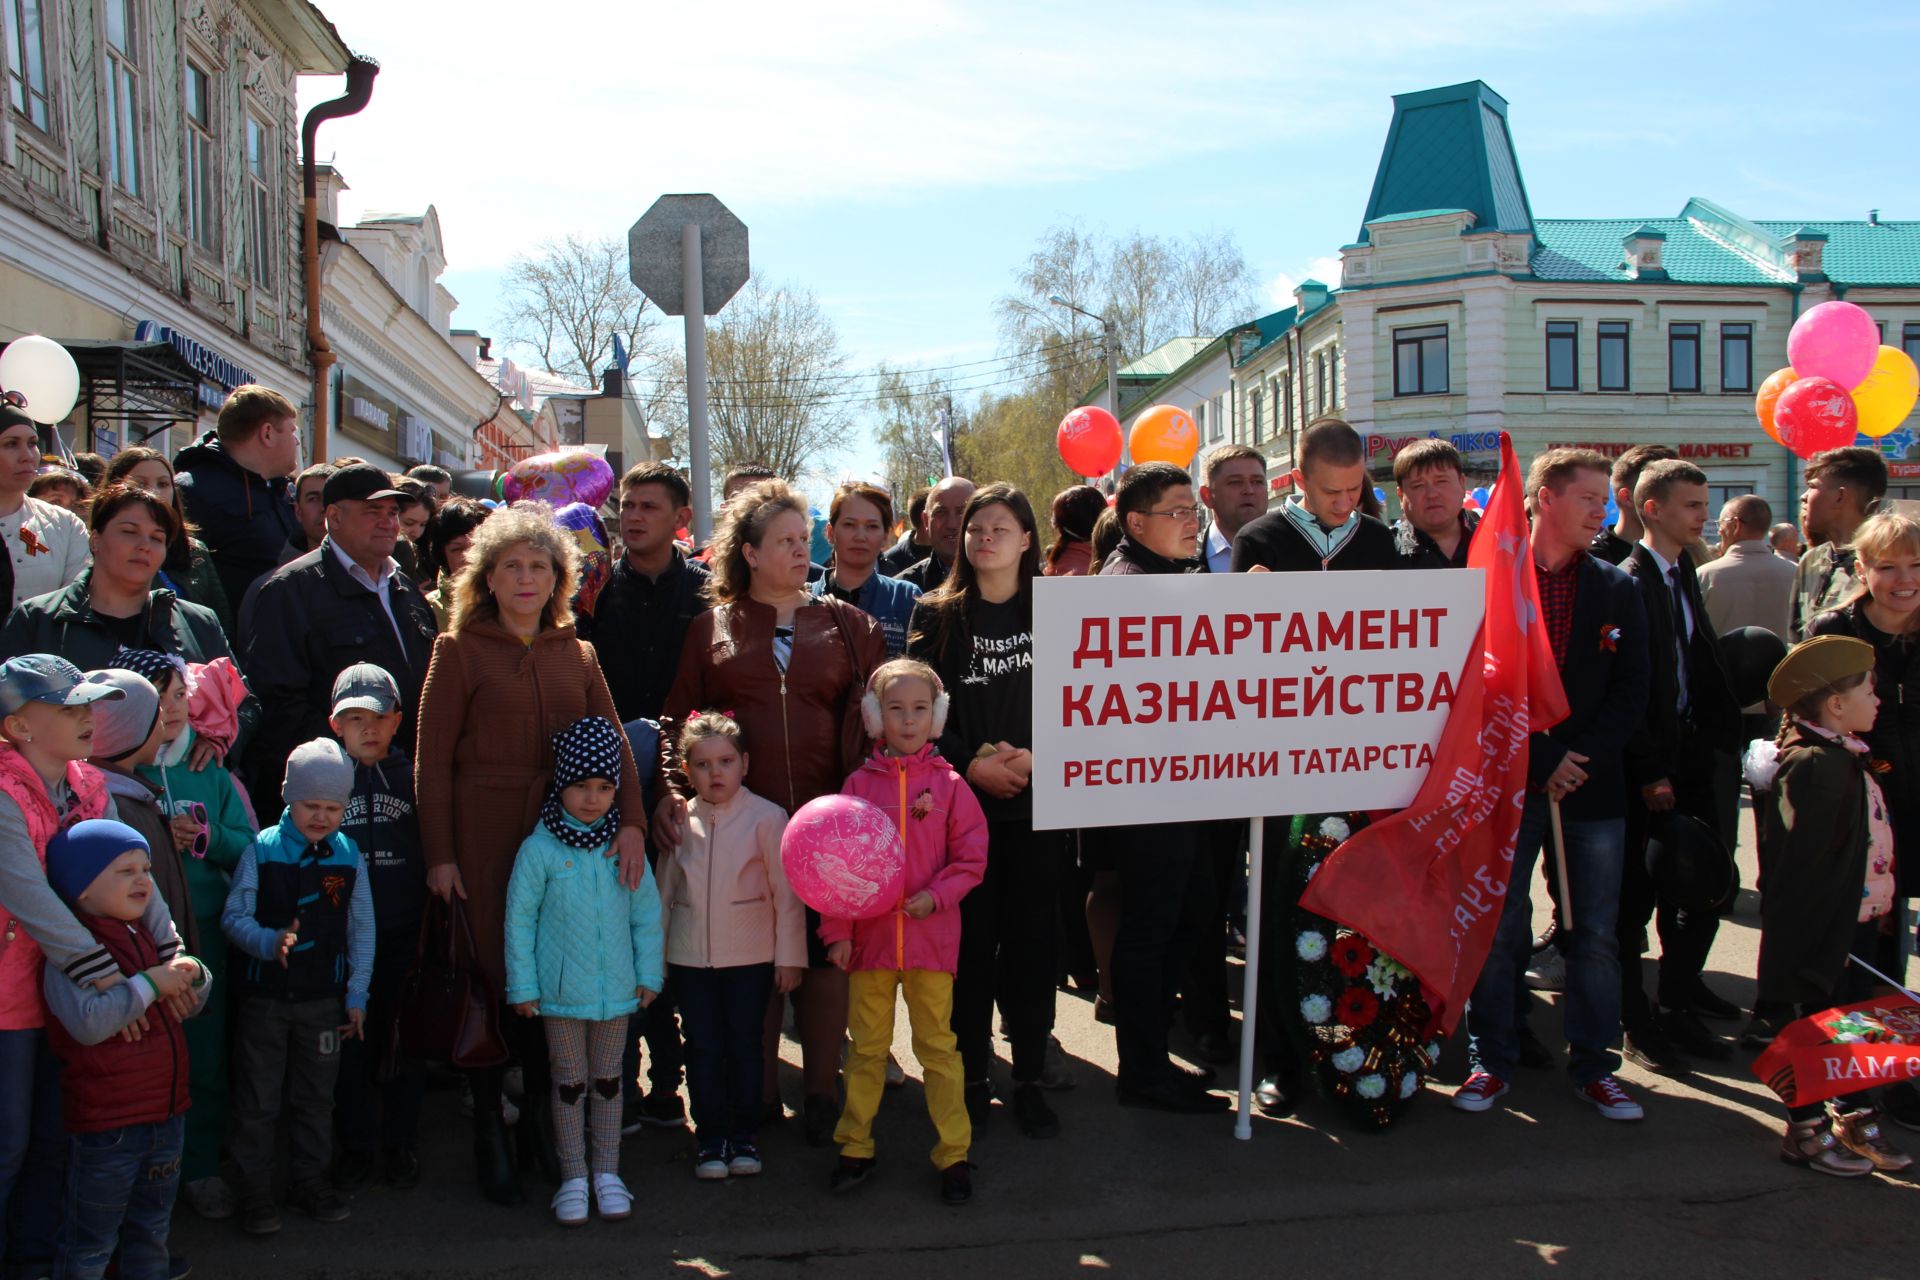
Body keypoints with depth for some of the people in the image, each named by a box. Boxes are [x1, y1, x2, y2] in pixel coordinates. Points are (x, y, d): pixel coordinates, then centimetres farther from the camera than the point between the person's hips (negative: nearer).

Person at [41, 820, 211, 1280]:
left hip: (165, 1112, 8)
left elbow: (191, 1005, 20)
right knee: (91, 1242, 6)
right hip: (105, 1124, -8)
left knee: (152, 1229, 21)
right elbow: (88, 1023, -31)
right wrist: (150, 984, -24)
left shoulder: (145, 939, 10)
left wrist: (193, 976, -3)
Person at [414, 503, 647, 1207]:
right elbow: (432, 758, -2)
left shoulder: (577, 654, 13)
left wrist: (631, 820, -10)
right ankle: (489, 1131, 17)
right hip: (485, 836, -3)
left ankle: (540, 1118, 24)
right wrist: (439, 854, -9)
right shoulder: (459, 649, 1)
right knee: (491, 975, 0)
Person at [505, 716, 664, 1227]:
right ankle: (573, 1179, 20)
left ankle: (607, 1174, 26)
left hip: (616, 988, 3)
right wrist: (523, 986, -4)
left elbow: (647, 912, 5)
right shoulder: (539, 849, -10)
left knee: (608, 1081, 14)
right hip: (562, 988, -2)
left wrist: (648, 974, 5)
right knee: (570, 1084, 8)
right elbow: (519, 917, -5)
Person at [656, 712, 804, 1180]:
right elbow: (664, 892, 11)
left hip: (750, 956, -2)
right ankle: (710, 1137, 18)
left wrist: (789, 957, -5)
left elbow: (786, 892, -4)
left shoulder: (766, 817, -7)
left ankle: (744, 1135, 20)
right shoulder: (679, 821, 2)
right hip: (689, 957, 2)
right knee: (702, 1047, 8)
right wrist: (655, 957, 12)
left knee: (745, 1044, 8)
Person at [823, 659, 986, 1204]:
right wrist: (837, 930, -3)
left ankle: (954, 1153, 15)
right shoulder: (860, 784, 1)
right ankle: (855, 1148, 23)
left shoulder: (948, 784, -1)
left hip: (931, 935, -1)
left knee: (937, 1046, 6)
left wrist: (936, 896, -14)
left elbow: (972, 857, 2)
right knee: (865, 1047, 11)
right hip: (870, 936, 1)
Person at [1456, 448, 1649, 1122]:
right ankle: (1491, 1060, 15)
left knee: (1595, 933, 6)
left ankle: (1593, 1066, 17)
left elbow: (1630, 693, 5)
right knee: (1498, 928, 2)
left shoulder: (1617, 590, 8)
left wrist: (1580, 760, -7)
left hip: (1594, 786, 3)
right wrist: (1541, 762, -9)